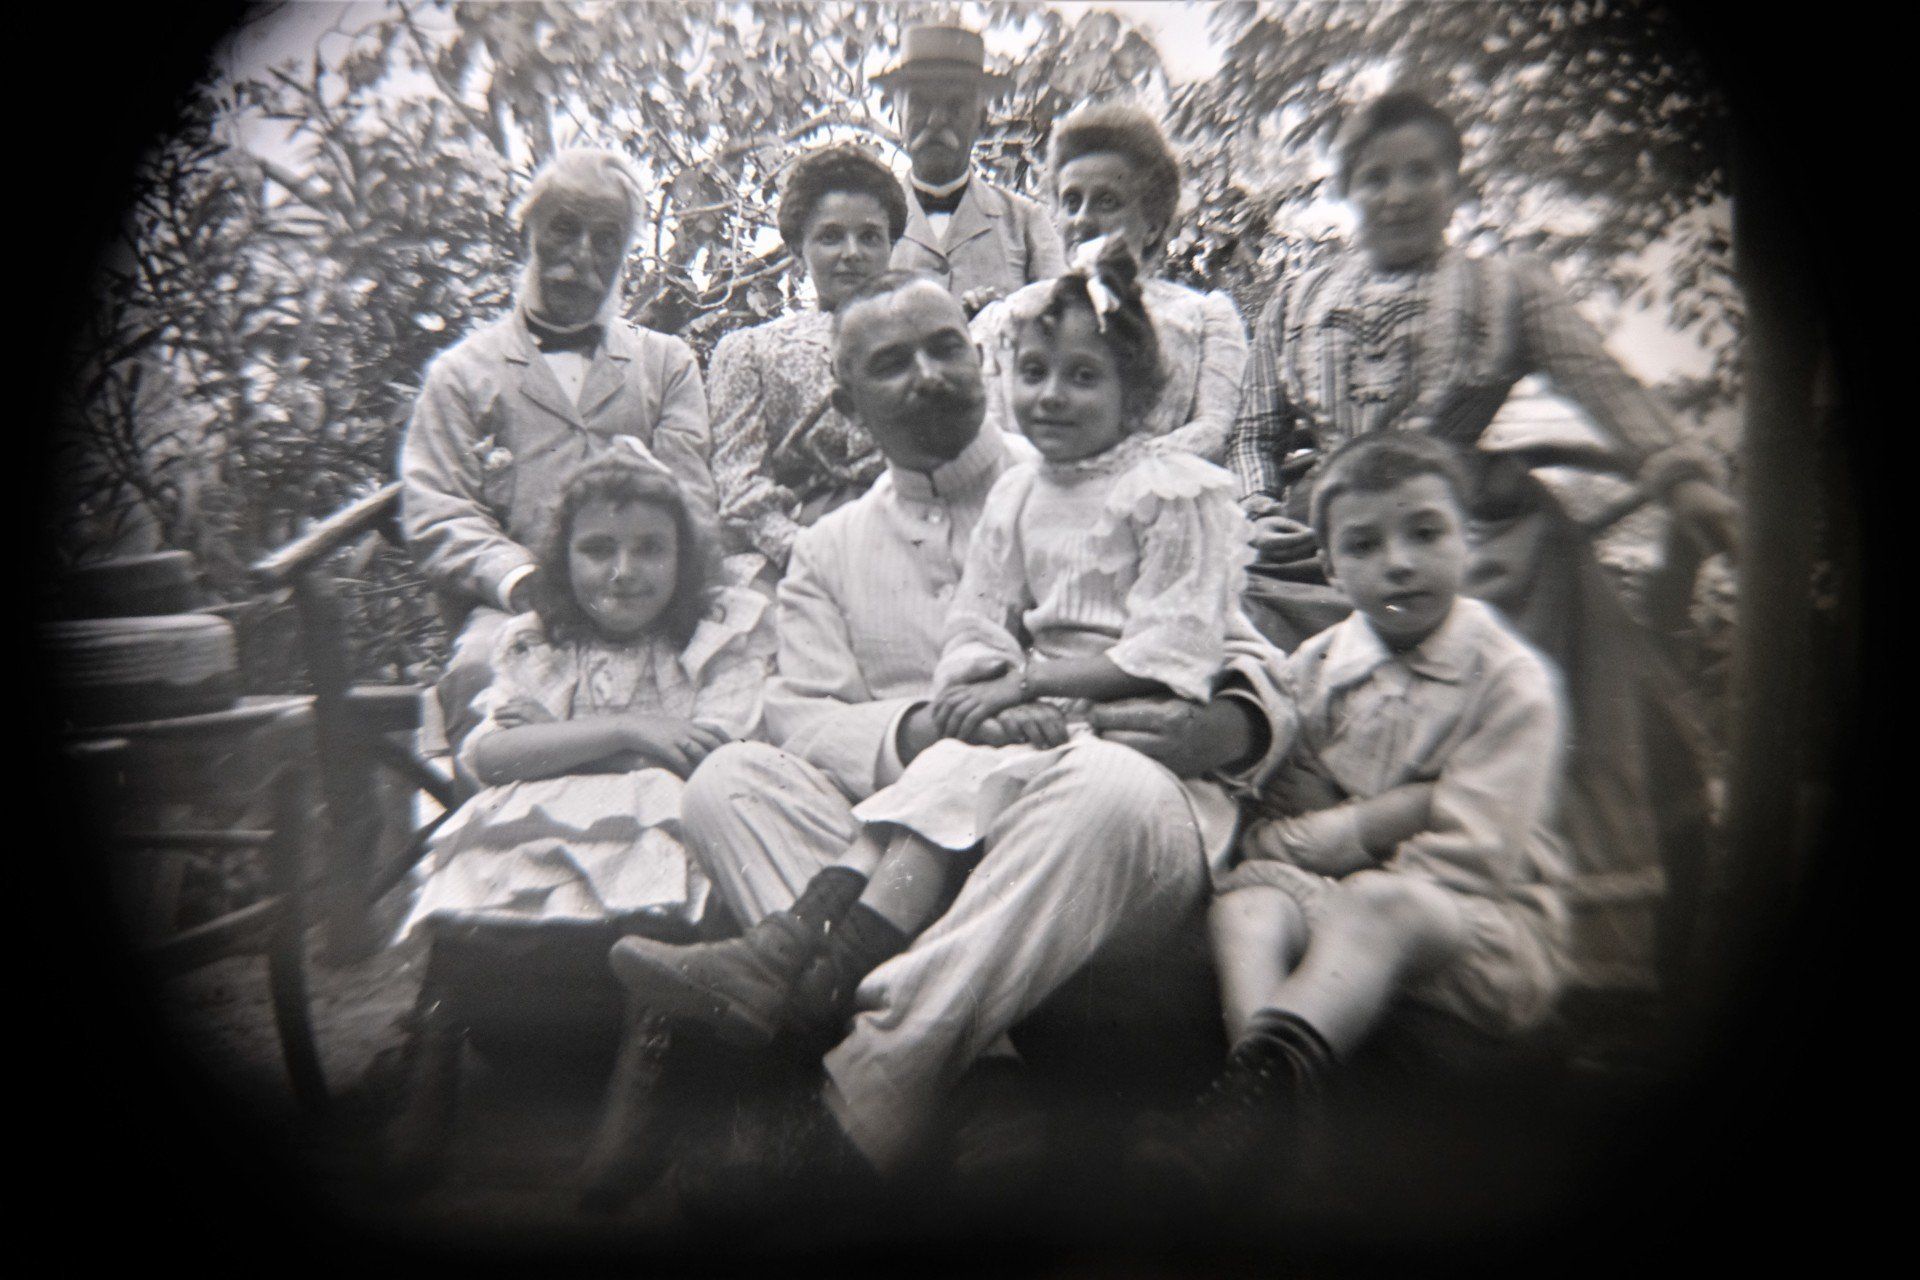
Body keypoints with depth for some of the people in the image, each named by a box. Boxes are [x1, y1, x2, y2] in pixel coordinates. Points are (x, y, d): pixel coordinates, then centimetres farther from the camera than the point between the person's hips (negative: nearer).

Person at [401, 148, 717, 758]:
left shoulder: (668, 363, 24)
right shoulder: (463, 370, 19)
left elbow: (688, 503, 12)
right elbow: (436, 515, 7)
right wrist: (524, 581, -13)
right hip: (510, 607, 0)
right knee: (482, 663, -35)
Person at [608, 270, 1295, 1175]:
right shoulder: (830, 550, 20)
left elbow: (1242, 660, 10)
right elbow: (801, 718, 6)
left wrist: (1226, 727, -16)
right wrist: (911, 733, -17)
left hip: (1110, 800, -2)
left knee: (1107, 782, -37)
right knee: (728, 777, -15)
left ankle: (871, 1076, -40)